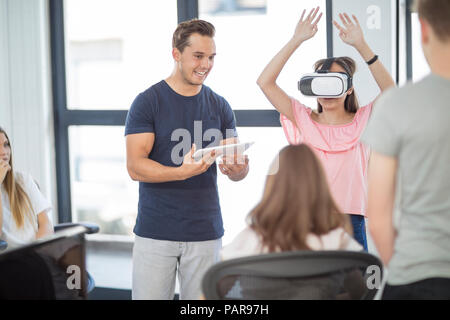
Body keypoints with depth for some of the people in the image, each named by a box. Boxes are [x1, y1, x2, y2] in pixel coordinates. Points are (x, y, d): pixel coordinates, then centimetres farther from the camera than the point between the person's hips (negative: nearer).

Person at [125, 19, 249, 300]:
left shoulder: (219, 106, 8)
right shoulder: (147, 102, -3)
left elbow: (238, 169, 9)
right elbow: (135, 166, -11)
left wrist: (237, 169, -16)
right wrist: (183, 171, -27)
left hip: (206, 232, 3)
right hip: (155, 232, -3)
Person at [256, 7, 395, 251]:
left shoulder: (361, 122, 3)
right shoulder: (303, 120, 6)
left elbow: (390, 91, -14)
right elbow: (265, 82, -2)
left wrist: (361, 46, -19)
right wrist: (296, 40, -8)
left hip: (350, 224, -1)